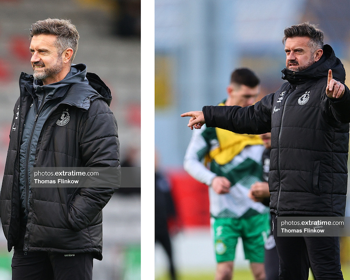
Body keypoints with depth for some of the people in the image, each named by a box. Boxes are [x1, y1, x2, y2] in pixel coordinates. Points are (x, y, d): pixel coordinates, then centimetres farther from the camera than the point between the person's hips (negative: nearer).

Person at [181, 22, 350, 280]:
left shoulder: (326, 89, -9)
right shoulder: (284, 92, 20)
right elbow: (252, 117, 36)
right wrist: (208, 115, 42)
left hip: (319, 203, -9)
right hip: (283, 205, 9)